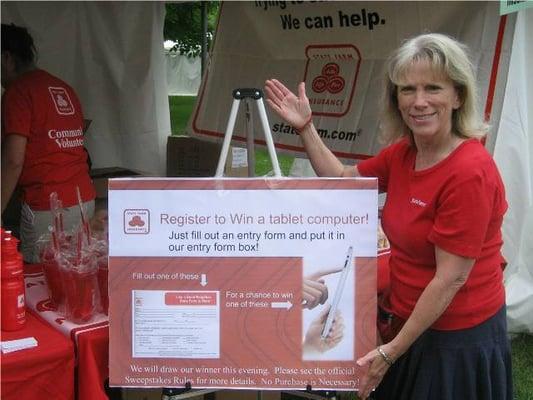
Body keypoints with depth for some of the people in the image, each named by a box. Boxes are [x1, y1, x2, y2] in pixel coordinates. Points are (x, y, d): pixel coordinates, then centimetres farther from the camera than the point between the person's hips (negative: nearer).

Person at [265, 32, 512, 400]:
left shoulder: (469, 172, -26)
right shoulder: (402, 153, -2)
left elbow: (450, 279, -24)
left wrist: (391, 352, -19)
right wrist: (306, 127, 4)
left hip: (457, 340, -7)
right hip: (408, 323, 7)